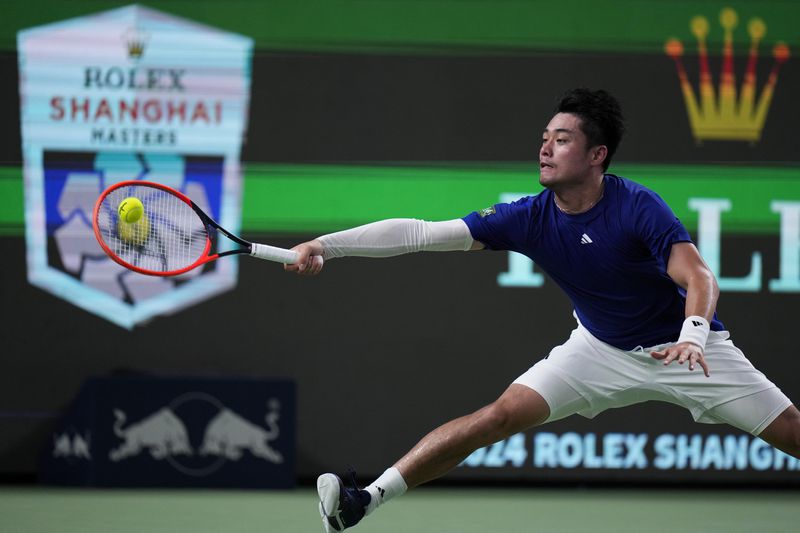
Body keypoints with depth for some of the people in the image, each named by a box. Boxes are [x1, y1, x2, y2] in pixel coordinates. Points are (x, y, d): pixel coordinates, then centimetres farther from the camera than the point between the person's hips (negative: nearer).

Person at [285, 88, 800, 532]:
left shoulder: (638, 207, -25)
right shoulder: (530, 218, -15)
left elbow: (700, 279, -32)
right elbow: (421, 232, -19)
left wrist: (693, 336, -54)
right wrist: (325, 246, -25)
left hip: (684, 346, -2)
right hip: (602, 347, 2)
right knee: (501, 414, -14)